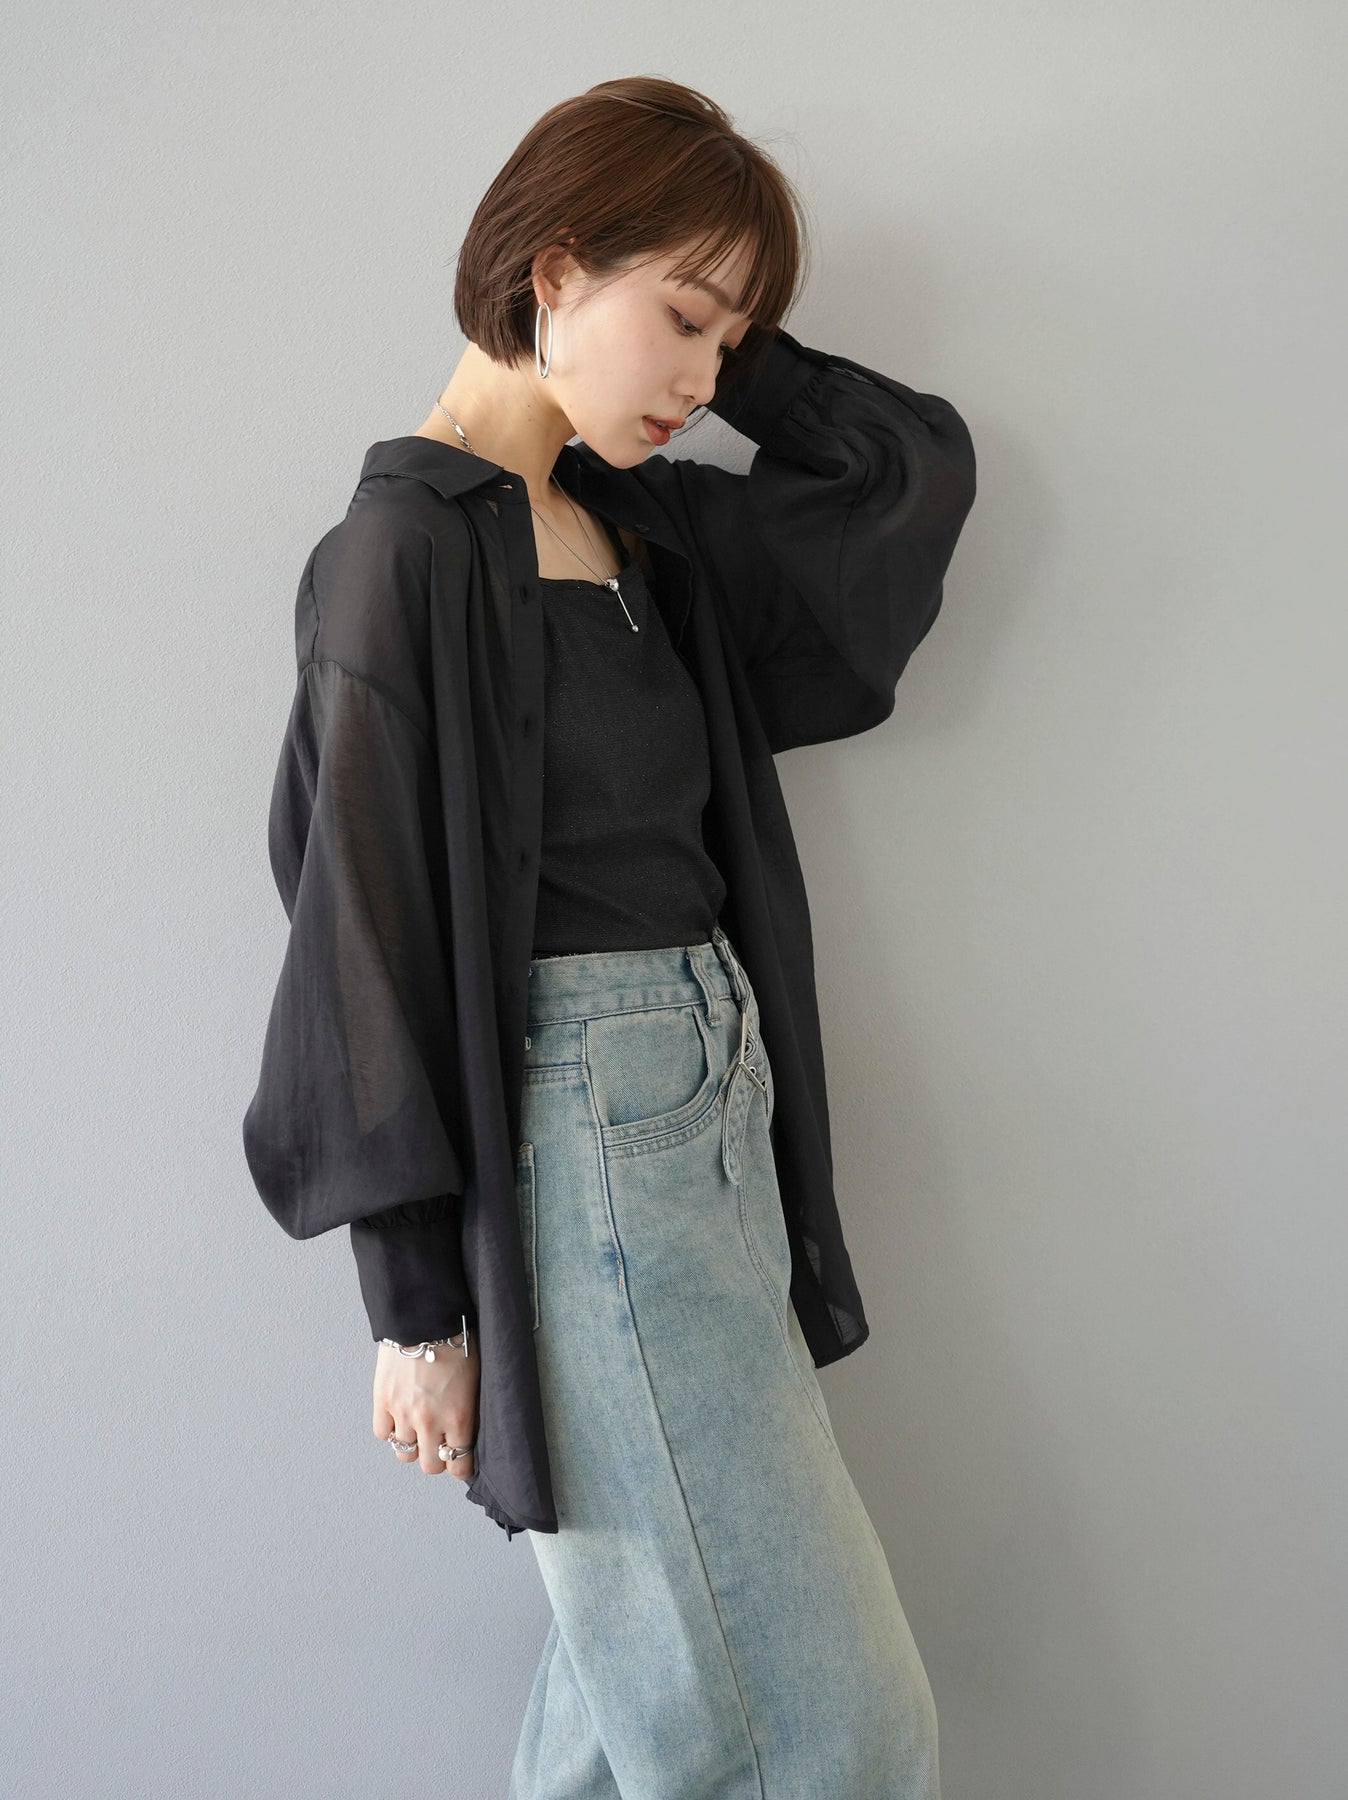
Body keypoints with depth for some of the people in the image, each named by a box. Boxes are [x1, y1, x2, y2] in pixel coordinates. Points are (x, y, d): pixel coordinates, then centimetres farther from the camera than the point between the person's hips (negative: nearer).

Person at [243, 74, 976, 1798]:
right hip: (575, 1149, -8)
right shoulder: (407, 548, -11)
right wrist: (418, 1301, -12)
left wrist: (709, 351, 9)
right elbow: (367, 924, -13)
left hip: (712, 1117, 8)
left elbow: (915, 460, 18)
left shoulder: (640, 536, 12)